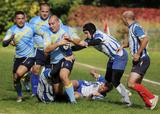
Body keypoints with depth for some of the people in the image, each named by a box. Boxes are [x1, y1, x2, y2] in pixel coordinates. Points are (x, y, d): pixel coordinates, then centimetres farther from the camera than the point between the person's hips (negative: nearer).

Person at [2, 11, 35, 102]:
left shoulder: (30, 27, -5)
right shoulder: (12, 30, -6)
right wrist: (10, 40, -35)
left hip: (29, 56, -3)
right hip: (18, 57, 3)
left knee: (19, 73, -26)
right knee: (15, 79, 9)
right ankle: (19, 96, 31)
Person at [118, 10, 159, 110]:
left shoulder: (136, 27, -14)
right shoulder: (132, 28, 17)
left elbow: (145, 39, -26)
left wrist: (138, 54, -25)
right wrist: (123, 46, 21)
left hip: (142, 60, -10)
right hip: (138, 61, 10)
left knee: (131, 84, -16)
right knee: (137, 85, 12)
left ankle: (152, 97, -10)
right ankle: (149, 103, 14)